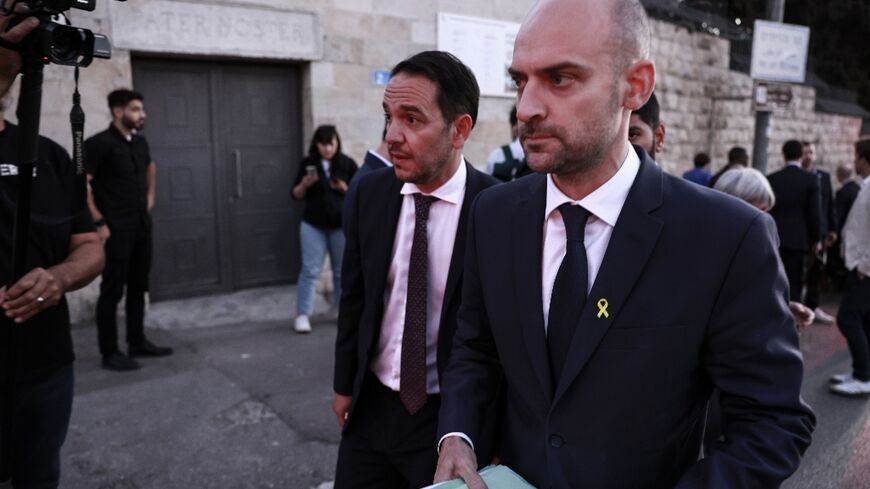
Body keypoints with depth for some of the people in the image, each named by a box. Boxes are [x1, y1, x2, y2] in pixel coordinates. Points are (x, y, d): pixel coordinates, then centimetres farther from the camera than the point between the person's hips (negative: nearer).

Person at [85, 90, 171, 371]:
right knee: (112, 290, -1)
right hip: (116, 229, -7)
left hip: (142, 225, 8)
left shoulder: (140, 142, 10)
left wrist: (150, 197, 21)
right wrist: (98, 222, -20)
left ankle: (138, 343, 24)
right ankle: (110, 353, 8)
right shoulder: (100, 143, -13)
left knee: (138, 287, 13)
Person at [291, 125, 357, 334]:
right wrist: (304, 184, -14)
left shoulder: (347, 164, -1)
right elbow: (296, 195, 6)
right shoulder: (308, 163, 2)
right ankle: (302, 315, 4)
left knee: (342, 271, 8)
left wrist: (345, 189, -17)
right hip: (313, 225, 0)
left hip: (341, 225, 0)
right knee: (310, 270, -1)